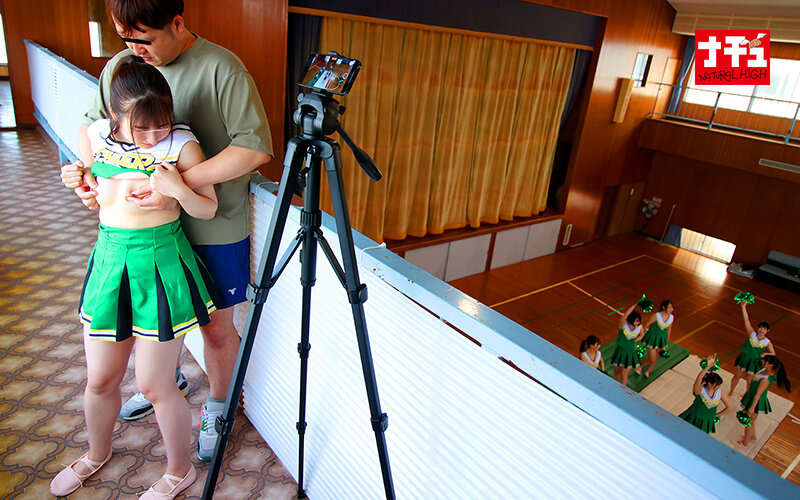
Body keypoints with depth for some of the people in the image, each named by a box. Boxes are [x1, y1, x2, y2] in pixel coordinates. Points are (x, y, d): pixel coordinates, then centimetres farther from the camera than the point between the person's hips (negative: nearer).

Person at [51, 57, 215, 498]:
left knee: (153, 384, 3)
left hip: (162, 263, -4)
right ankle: (96, 454, 49)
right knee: (100, 379, 18)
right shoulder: (96, 136, 1)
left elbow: (208, 209, -9)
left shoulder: (181, 145, -12)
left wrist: (177, 189, -23)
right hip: (110, 258, 5)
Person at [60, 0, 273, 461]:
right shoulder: (121, 65, 1)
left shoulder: (222, 68, -18)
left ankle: (216, 409, 36)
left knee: (217, 328, 9)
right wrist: (86, 170, -8)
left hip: (213, 228, -5)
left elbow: (255, 147, -24)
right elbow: (93, 125, 14)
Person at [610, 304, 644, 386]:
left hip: (631, 353, 0)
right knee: (617, 372, 17)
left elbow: (641, 335, 13)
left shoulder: (639, 327, -10)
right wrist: (635, 305, -41)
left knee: (623, 374, 6)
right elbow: (625, 315, -39)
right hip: (620, 352, 0)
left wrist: (634, 341, -3)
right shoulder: (623, 324, -18)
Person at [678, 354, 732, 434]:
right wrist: (708, 367, -61)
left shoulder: (720, 392, -13)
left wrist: (716, 415, 4)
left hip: (707, 422, 3)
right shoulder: (700, 390, -25)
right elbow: (698, 381, -51)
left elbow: (730, 407, 0)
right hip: (694, 417, -3)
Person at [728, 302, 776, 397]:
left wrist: (765, 354, -17)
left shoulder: (767, 342, -7)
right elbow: (746, 319, -15)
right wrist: (743, 306, -21)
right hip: (744, 357, 0)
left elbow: (773, 354, 4)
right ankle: (731, 391, 31)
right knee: (737, 375, 10)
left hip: (754, 362, 0)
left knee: (750, 381, 10)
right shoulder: (752, 333, -9)